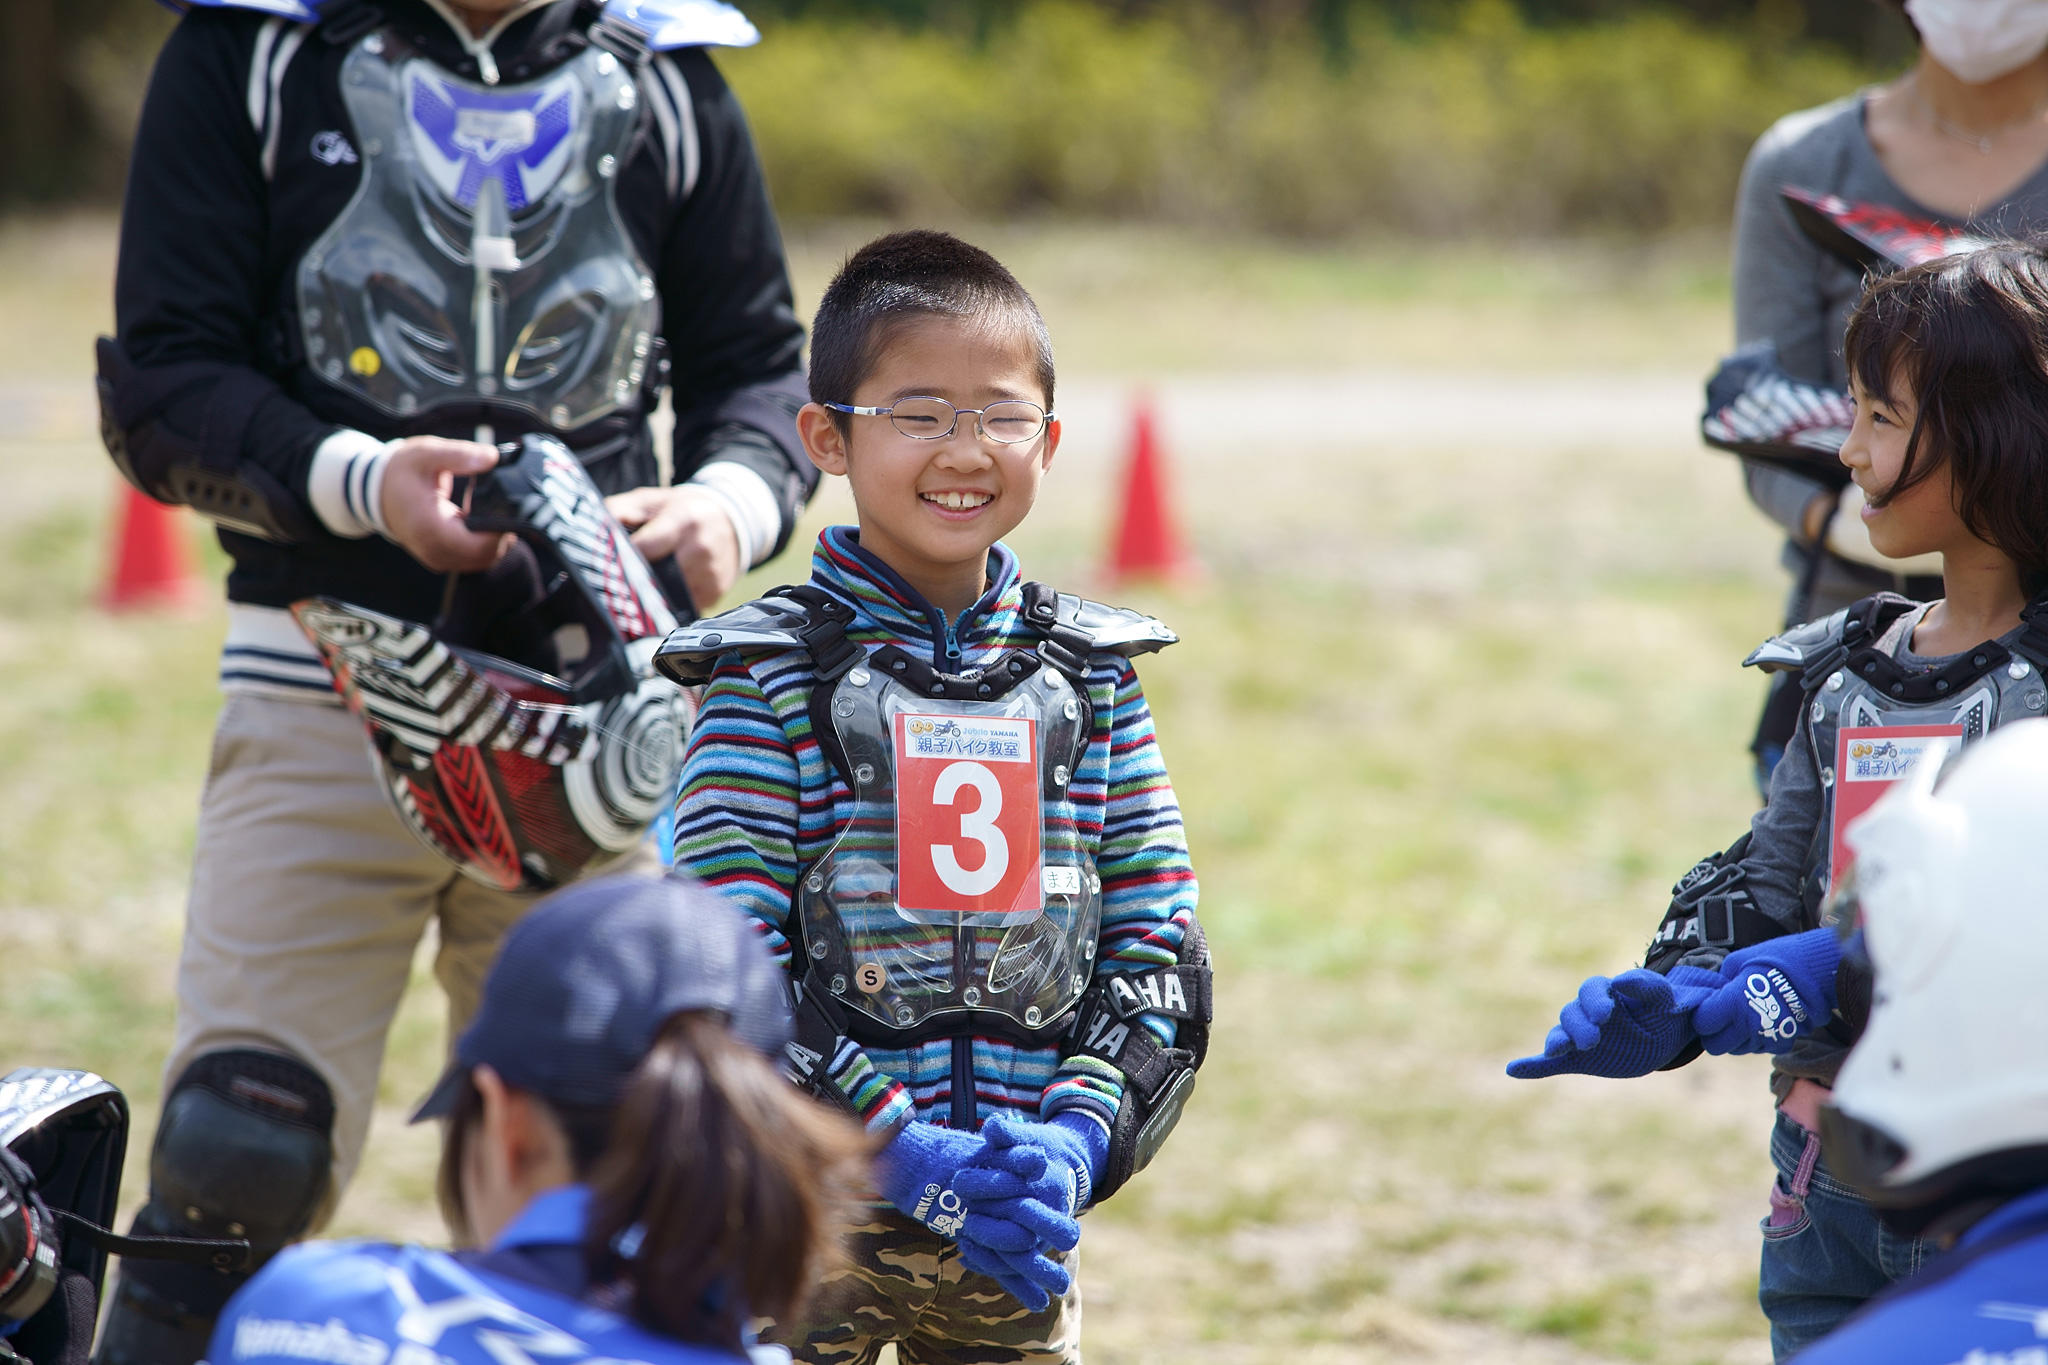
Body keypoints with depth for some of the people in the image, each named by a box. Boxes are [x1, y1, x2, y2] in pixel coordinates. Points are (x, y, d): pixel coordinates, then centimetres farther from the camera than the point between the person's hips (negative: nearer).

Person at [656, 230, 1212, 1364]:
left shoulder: (1088, 675, 8)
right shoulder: (772, 675, -5)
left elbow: (1157, 938, 7)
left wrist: (1080, 1137, -9)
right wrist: (898, 1151, -18)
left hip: (1019, 1228, 4)